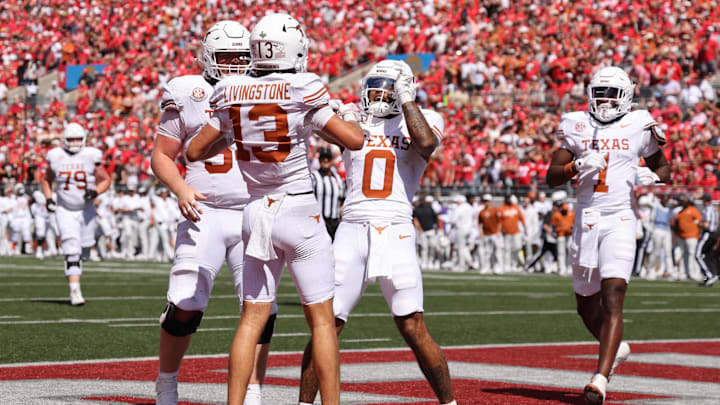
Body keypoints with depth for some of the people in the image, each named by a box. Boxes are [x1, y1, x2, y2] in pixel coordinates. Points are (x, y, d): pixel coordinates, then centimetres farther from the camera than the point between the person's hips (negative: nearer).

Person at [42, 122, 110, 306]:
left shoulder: (91, 155, -5)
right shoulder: (56, 156, -1)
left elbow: (105, 180, 3)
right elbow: (47, 180, 15)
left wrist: (96, 191, -16)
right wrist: (48, 198, -1)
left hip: (86, 210, 1)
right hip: (65, 211, -1)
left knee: (83, 253, 9)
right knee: (72, 252, -15)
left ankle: (73, 271, 44)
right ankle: (75, 291, -16)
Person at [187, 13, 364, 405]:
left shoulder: (233, 94, 0)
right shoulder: (302, 92, -14)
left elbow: (195, 151, 7)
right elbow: (354, 140, -11)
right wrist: (350, 117, 9)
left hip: (256, 212, 4)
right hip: (299, 212, -4)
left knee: (252, 319, 9)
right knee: (321, 319, 3)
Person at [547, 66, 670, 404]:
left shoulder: (638, 127, 4)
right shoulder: (577, 126, 7)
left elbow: (664, 168, 18)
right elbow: (552, 177, 3)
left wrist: (651, 176, -5)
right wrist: (577, 166, -16)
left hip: (620, 221, -3)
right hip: (586, 221, 3)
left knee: (613, 297, -19)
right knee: (586, 304, 14)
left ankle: (601, 377, -25)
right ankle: (615, 347, 44)